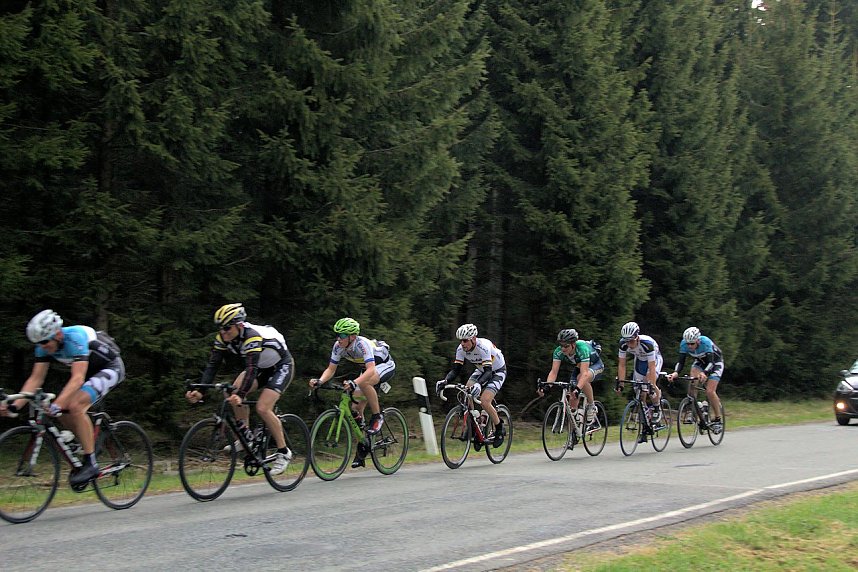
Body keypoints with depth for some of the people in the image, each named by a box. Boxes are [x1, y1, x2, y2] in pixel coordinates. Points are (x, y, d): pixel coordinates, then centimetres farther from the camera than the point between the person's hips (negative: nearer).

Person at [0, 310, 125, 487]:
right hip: (90, 371, 8)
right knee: (63, 412, -9)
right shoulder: (44, 346, -12)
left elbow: (78, 379, -41)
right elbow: (35, 379, -12)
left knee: (75, 406, -26)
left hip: (110, 368, -8)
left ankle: (90, 464, -21)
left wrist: (57, 404, -51)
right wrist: (15, 405, -24)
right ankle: (89, 446, 13)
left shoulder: (75, 338, -34)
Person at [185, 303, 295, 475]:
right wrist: (199, 390, -33)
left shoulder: (252, 336, -36)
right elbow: (212, 364, -19)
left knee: (262, 408, -22)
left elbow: (251, 368, -47)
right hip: (261, 367, 7)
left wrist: (240, 395, -60)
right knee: (235, 390, -16)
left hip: (281, 366, -7)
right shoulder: (223, 338, -16)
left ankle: (284, 453, -7)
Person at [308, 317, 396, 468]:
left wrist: (354, 383, -62)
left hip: (385, 366, -7)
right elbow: (331, 369, -11)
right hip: (367, 368, 7)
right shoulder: (338, 346, -17)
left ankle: (377, 417, -19)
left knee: (364, 383, -38)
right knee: (356, 410, -4)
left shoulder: (363, 344, -36)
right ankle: (362, 447, 10)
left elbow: (371, 370, -47)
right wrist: (319, 381, -31)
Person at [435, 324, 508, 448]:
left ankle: (500, 429, 0)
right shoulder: (461, 349, -18)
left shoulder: (483, 347, -36)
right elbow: (456, 370, -17)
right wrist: (445, 381, -37)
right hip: (481, 370, 6)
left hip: (497, 371, -6)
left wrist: (478, 384, -60)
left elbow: (488, 371, -42)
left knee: (484, 401, -23)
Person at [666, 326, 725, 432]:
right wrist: (675, 372, -46)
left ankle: (718, 420, -2)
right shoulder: (684, 344, -25)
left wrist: (704, 373, -62)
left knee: (710, 391, -18)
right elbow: (681, 361, -25)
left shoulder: (705, 342, -37)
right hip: (700, 361, 4)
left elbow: (711, 362, -43)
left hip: (715, 362, -4)